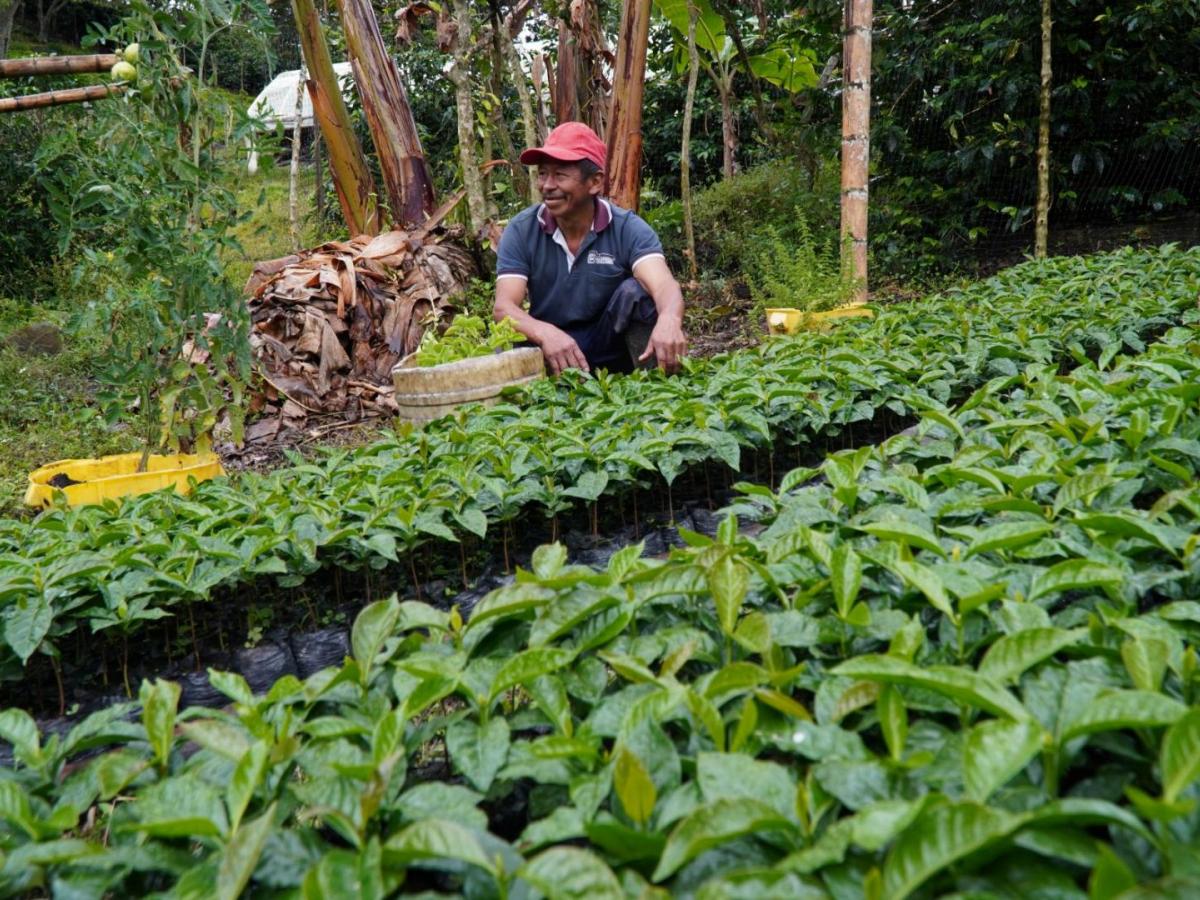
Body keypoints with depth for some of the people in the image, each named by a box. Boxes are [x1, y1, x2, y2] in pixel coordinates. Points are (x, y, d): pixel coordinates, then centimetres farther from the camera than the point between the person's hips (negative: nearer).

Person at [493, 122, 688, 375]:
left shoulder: (627, 228, -14)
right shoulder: (521, 231, -10)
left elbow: (664, 285, -31)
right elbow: (504, 306, -20)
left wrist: (669, 321, -57)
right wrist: (545, 333, -45)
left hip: (612, 352, 0)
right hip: (550, 349, 0)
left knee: (635, 290, -26)